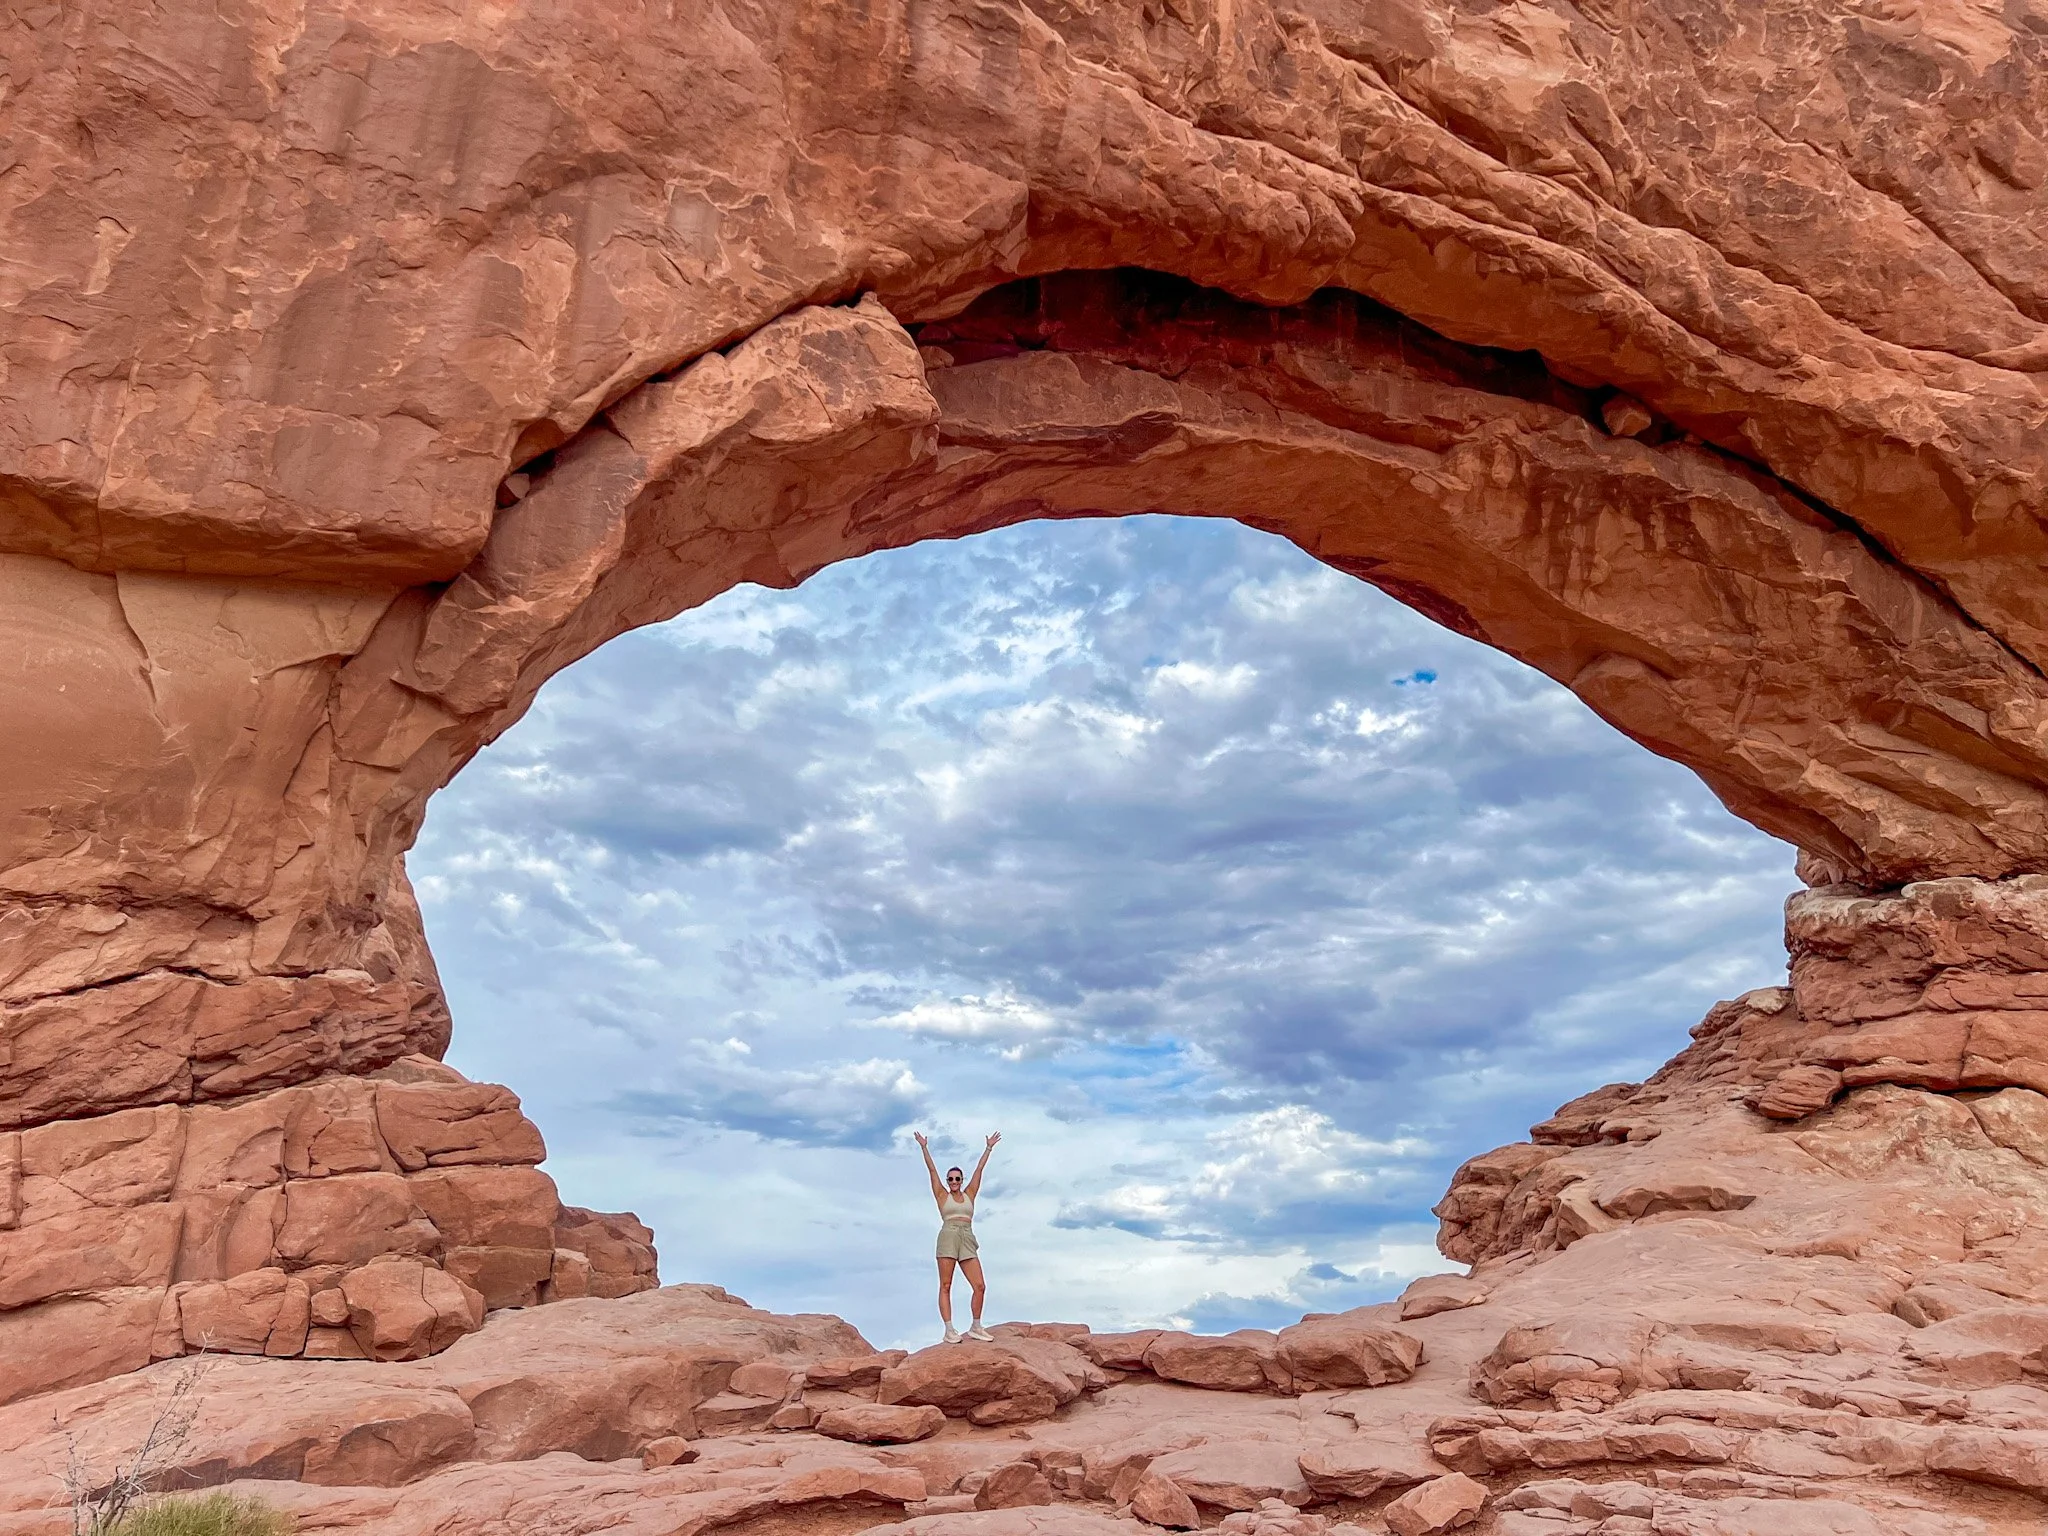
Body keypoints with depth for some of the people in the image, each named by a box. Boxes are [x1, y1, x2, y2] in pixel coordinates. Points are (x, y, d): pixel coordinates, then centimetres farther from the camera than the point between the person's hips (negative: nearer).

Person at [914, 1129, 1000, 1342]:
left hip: (967, 1241, 3)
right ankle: (949, 1330, -7)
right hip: (948, 1238, -3)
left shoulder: (969, 1194, 19)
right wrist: (924, 1148, 3)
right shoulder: (942, 1195, 12)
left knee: (980, 1286, -5)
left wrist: (989, 1148, 18)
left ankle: (976, 1327, 8)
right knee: (945, 1286, -7)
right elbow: (932, 1170, 8)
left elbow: (979, 1169, 18)